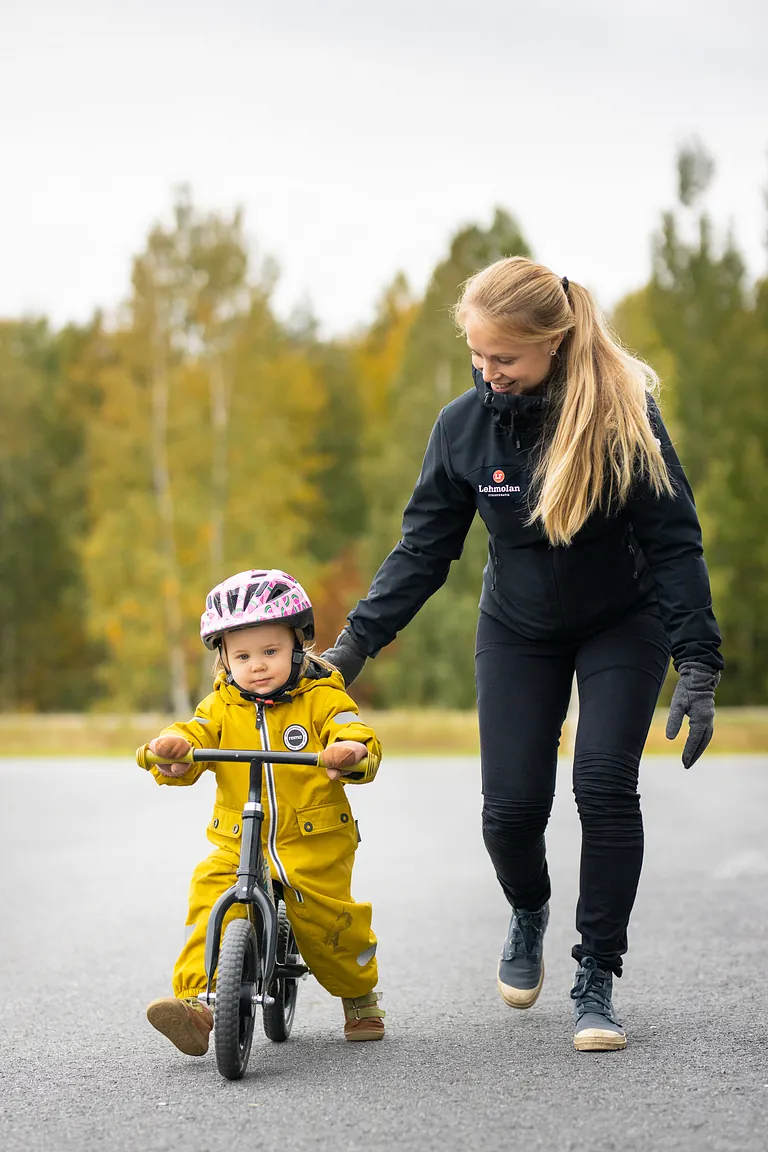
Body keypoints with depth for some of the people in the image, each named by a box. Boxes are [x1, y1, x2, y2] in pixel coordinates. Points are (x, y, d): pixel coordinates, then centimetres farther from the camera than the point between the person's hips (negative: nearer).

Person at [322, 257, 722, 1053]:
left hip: (623, 626, -2)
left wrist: (698, 667, -24)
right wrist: (354, 645, -14)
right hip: (518, 632, 2)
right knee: (511, 804, -5)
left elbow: (674, 541, -18)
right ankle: (528, 914, 29)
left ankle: (595, 980, -2)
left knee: (605, 785, -16)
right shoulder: (465, 426, -14)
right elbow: (423, 548, -7)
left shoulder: (624, 412, -22)